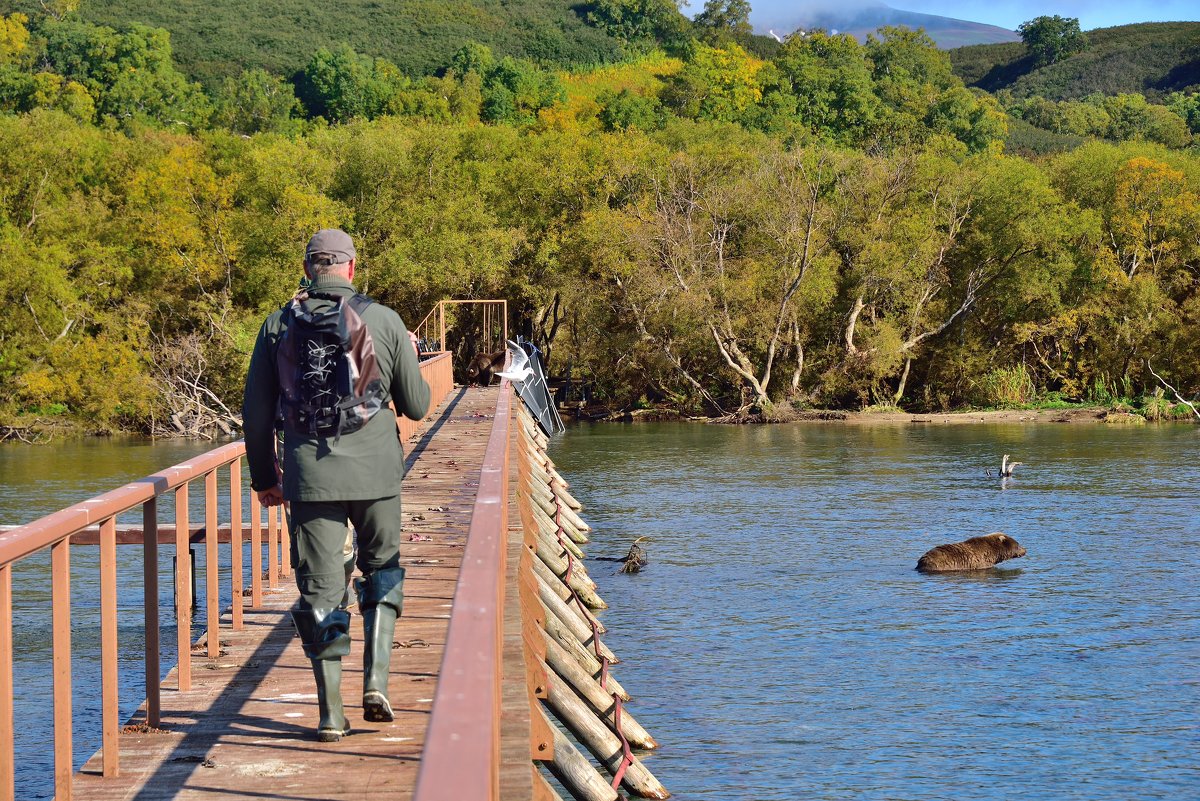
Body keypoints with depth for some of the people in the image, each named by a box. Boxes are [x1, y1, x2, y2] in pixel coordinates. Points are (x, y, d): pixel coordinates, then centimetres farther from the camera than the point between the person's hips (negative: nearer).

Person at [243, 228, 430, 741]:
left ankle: (331, 714, 4)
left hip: (309, 476, 1)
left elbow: (255, 413, 5)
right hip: (375, 469, -1)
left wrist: (263, 477, 17)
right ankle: (376, 682, 5)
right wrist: (410, 360, 25)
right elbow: (417, 407, 5)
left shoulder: (278, 325, 4)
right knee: (382, 571, 19)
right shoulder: (384, 321, 0)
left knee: (320, 589, 5)